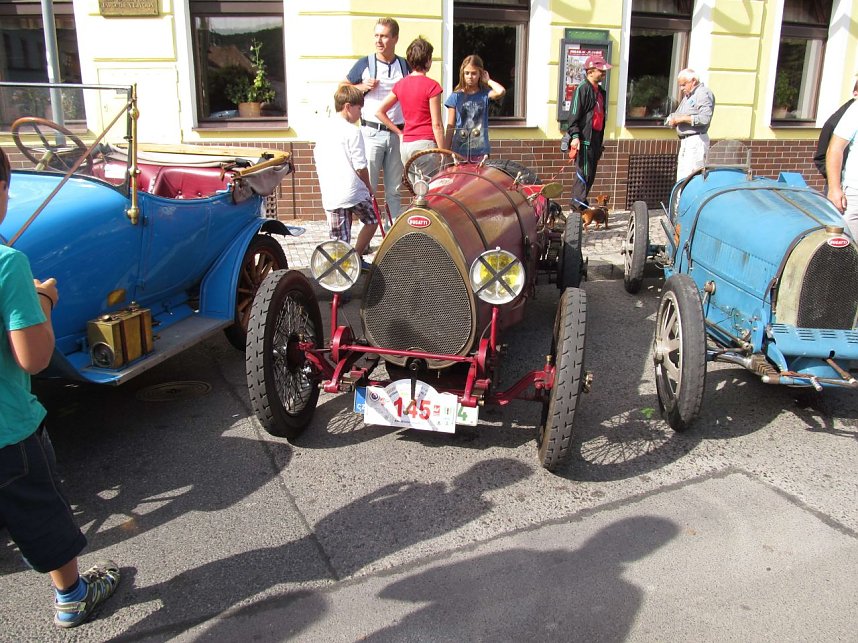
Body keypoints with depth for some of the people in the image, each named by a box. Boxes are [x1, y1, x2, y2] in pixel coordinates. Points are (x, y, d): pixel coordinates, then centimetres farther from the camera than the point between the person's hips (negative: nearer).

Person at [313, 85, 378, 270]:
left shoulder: (324, 131, 12)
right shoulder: (352, 131, -9)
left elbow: (317, 162, 15)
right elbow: (360, 166, -12)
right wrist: (368, 185, 6)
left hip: (329, 196, 6)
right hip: (353, 191, -5)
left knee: (339, 239, 10)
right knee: (371, 219, 19)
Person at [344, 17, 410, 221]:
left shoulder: (405, 66, 8)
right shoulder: (364, 64, 3)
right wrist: (363, 87, -7)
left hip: (398, 134, 2)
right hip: (372, 133, -2)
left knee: (394, 189, 8)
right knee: (367, 186, -3)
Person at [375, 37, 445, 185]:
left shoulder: (400, 84, 9)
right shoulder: (431, 86, -8)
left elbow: (379, 112, 11)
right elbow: (436, 124, -9)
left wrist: (399, 133, 12)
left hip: (405, 145, 7)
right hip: (425, 144, -6)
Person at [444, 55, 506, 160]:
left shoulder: (485, 94, 5)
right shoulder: (456, 96, 6)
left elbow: (501, 91, -18)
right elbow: (450, 127, 6)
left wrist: (488, 80, 0)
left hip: (480, 149, 0)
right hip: (459, 149, 1)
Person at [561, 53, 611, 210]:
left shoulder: (600, 91, 19)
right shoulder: (583, 89, -9)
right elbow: (574, 115, -15)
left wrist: (600, 141, 24)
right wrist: (575, 136, -24)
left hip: (596, 138, 9)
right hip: (584, 139, -9)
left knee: (590, 175, 11)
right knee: (585, 174, -8)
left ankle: (579, 205, 18)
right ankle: (578, 206, -1)